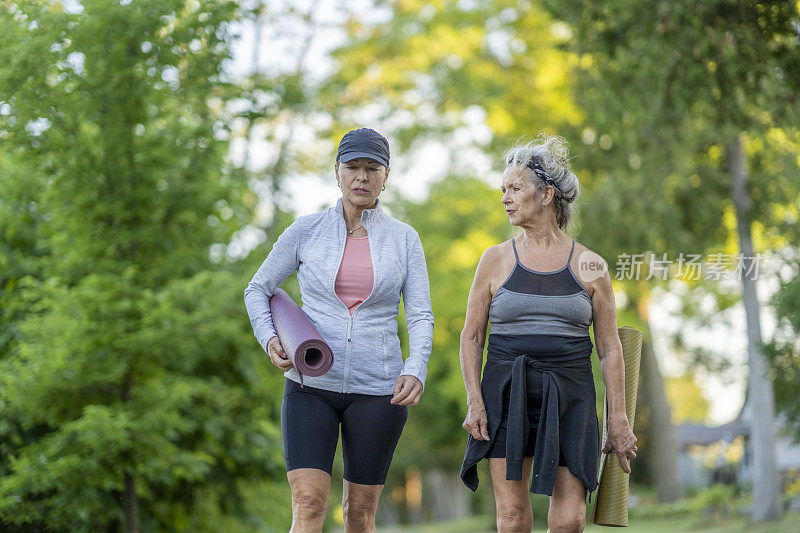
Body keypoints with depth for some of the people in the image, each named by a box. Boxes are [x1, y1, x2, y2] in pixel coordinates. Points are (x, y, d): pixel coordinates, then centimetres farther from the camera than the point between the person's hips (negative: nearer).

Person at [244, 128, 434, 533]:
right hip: (311, 383, -1)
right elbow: (257, 290, 11)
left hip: (377, 390, 1)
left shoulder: (403, 238, 3)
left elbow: (420, 317, 0)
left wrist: (416, 370, -19)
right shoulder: (306, 231, 2)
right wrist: (270, 340, -8)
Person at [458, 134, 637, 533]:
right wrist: (474, 400, -4)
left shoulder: (589, 266, 4)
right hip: (506, 395, 0)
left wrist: (618, 417, 3)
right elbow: (471, 336, 8)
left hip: (568, 396, 0)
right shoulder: (496, 260, 5)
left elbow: (610, 348, 7)